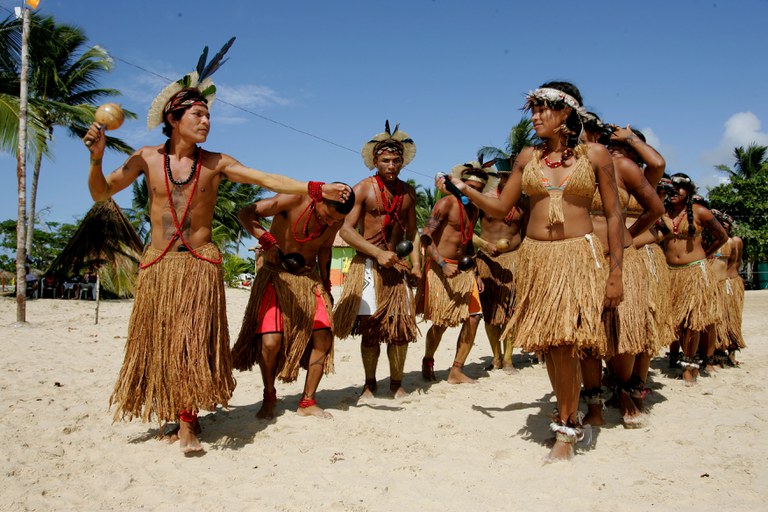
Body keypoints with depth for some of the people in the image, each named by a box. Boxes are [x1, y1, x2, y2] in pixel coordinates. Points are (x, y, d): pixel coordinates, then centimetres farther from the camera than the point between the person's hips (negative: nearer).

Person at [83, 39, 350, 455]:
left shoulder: (216, 163, 2)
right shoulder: (148, 158, 4)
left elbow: (266, 179, -7)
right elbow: (101, 193, 5)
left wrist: (316, 189, -17)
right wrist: (96, 158, -13)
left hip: (200, 264, -1)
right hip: (157, 264, 2)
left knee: (193, 341, -7)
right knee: (157, 342, 5)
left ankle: (186, 423, 1)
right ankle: (179, 415, 22)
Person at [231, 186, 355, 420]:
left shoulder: (336, 221, -4)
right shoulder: (293, 200, -19)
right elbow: (246, 213, -18)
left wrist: (326, 285, 17)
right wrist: (268, 241, -29)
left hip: (309, 279, 4)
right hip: (276, 277, -4)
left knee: (323, 337, -8)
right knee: (271, 341, -17)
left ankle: (307, 402, 8)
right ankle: (269, 398, 10)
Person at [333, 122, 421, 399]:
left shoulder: (408, 192, 11)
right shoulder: (363, 189, -4)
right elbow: (346, 230, -10)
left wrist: (416, 265, 2)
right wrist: (378, 253, -18)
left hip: (397, 266, 4)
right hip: (368, 265, -3)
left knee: (402, 325, 0)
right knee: (370, 327, -1)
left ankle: (396, 382, 16)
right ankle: (369, 383, 15)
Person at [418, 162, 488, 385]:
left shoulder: (474, 209, 14)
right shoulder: (447, 203, -10)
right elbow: (425, 236, -18)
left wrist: (475, 272, 18)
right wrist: (443, 264, -26)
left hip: (463, 270, 7)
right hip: (439, 269, -7)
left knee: (473, 318, -2)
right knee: (440, 323, -2)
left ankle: (456, 371, 8)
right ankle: (427, 361, 26)